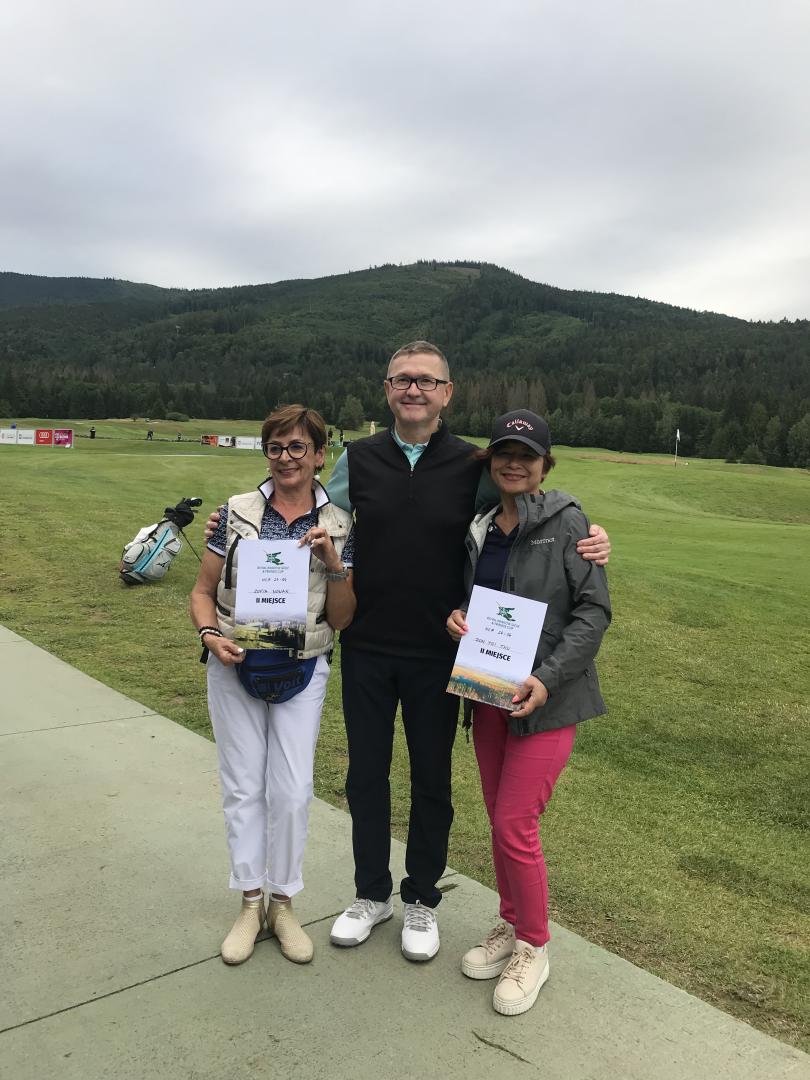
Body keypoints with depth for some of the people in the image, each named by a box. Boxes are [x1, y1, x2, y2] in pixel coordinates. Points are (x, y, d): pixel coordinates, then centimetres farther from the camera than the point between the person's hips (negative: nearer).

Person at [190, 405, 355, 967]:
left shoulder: (339, 526, -2)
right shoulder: (237, 512, -2)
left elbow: (343, 619, -2)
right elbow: (203, 592, 4)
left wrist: (332, 562, -16)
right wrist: (211, 635, -15)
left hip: (302, 672, 0)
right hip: (235, 668, 1)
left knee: (292, 791, 2)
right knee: (243, 788, 10)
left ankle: (283, 904, 25)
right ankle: (251, 905, 28)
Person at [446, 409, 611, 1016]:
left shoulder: (566, 522, -9)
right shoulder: (480, 528, 8)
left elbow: (594, 609, -12)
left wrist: (548, 678, -22)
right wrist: (455, 616, -6)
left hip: (545, 698, -6)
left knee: (515, 825, -4)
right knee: (500, 821, 15)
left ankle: (534, 949, 20)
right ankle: (511, 926, 36)